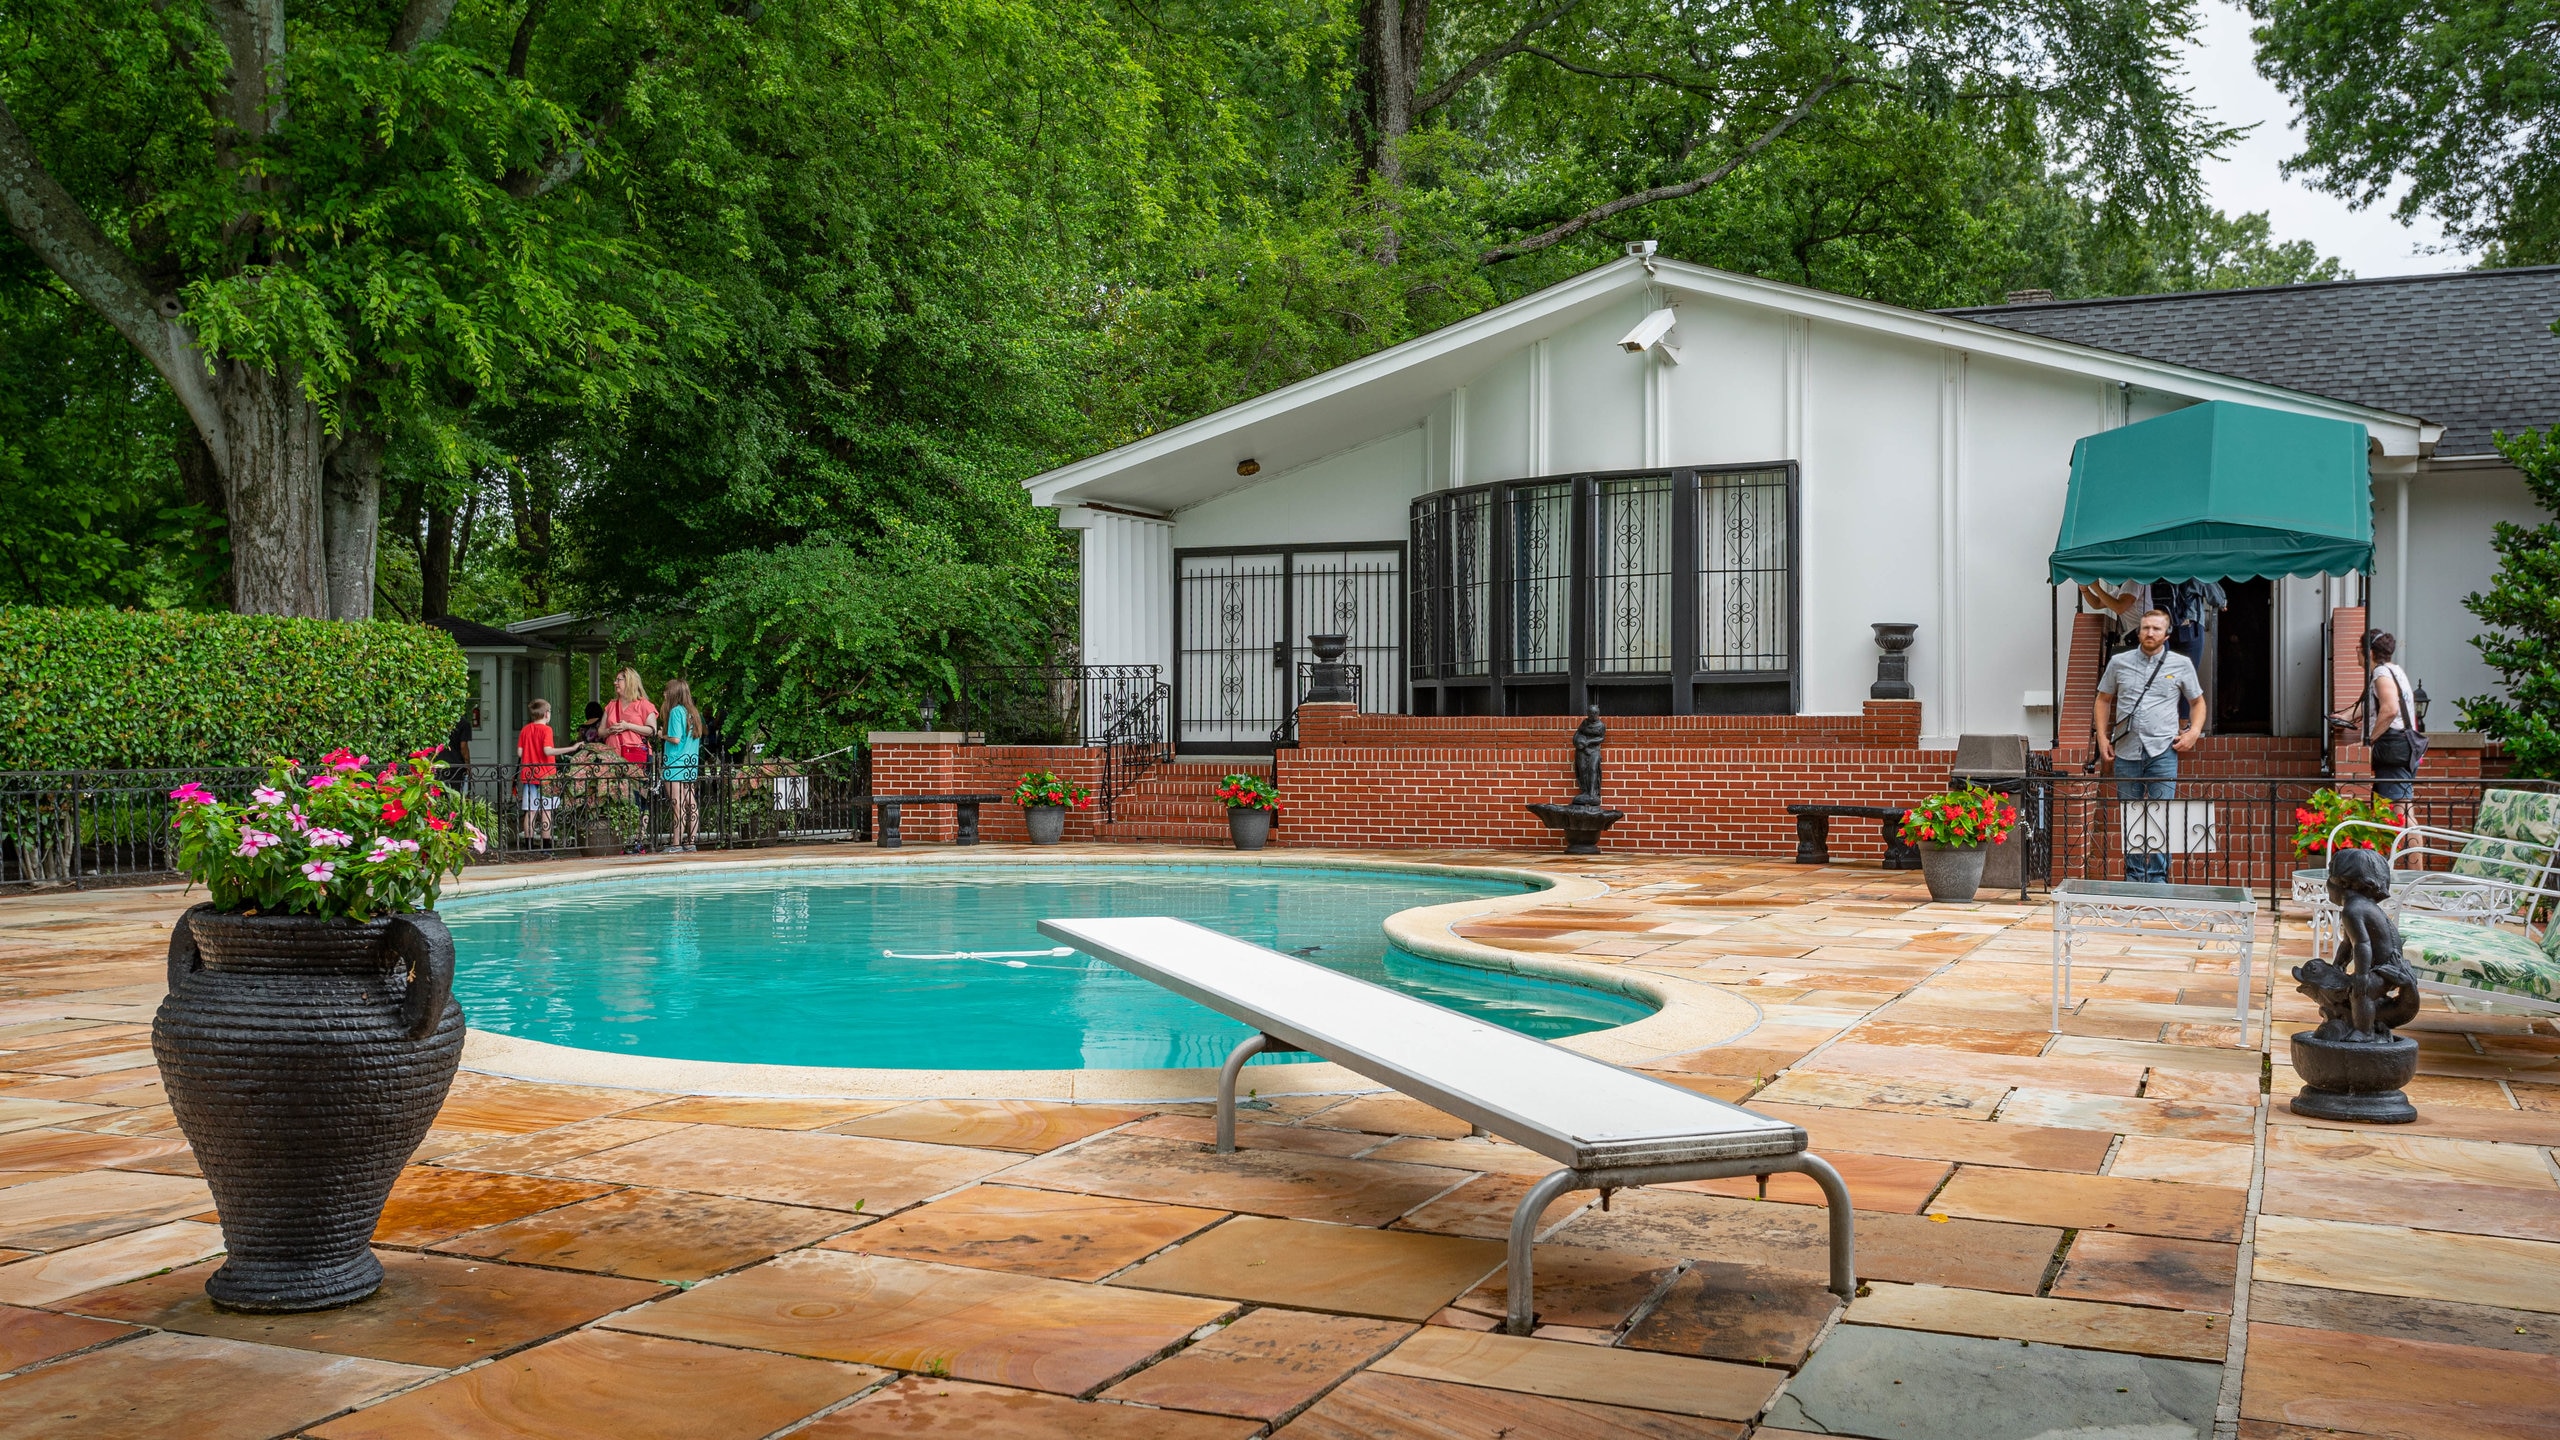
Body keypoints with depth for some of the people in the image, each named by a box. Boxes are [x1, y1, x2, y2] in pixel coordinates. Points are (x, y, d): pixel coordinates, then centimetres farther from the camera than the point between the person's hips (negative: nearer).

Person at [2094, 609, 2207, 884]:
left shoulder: (2181, 664, 5)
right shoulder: (2119, 662, 7)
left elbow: (2197, 701, 15)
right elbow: (2104, 699, 16)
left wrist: (2194, 731, 0)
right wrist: (2102, 737, 7)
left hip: (2163, 751, -2)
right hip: (2126, 752, 2)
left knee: (2161, 817, -5)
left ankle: (2158, 878, 1)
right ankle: (2134, 876, 18)